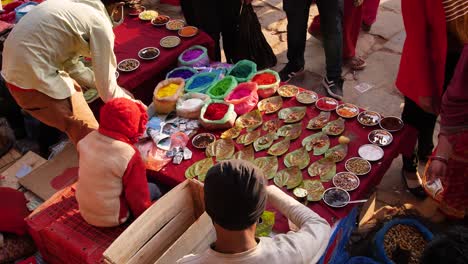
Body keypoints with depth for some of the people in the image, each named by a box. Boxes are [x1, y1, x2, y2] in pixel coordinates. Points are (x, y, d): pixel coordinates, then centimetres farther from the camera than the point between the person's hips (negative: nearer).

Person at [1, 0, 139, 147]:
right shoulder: (100, 24, -12)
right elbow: (107, 90, -9)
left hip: (14, 67, 10)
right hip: (35, 77, -10)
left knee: (75, 90, 31)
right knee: (88, 135, 0)